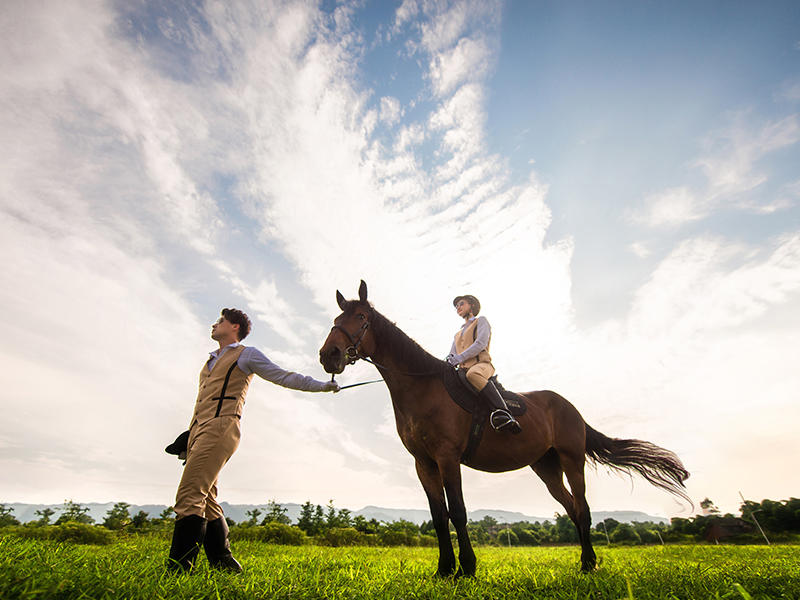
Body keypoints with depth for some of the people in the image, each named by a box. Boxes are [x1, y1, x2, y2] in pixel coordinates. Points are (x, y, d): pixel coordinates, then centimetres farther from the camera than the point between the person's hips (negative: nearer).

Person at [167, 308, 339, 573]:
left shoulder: (246, 354, 5)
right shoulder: (211, 361, 27)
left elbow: (283, 376, 1)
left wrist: (322, 385, -5)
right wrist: (188, 438, 23)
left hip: (220, 429, -8)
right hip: (199, 432, 8)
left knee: (189, 496, -16)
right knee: (206, 501, 9)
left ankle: (179, 567, -11)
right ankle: (224, 563, 17)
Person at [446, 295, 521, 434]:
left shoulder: (481, 321, 13)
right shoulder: (458, 334, 32)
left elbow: (481, 344, -5)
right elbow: (451, 354, 23)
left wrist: (459, 357, -13)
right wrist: (449, 361, -3)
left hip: (482, 364, -7)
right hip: (463, 369, 7)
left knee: (473, 374, -41)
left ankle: (503, 411, -47)